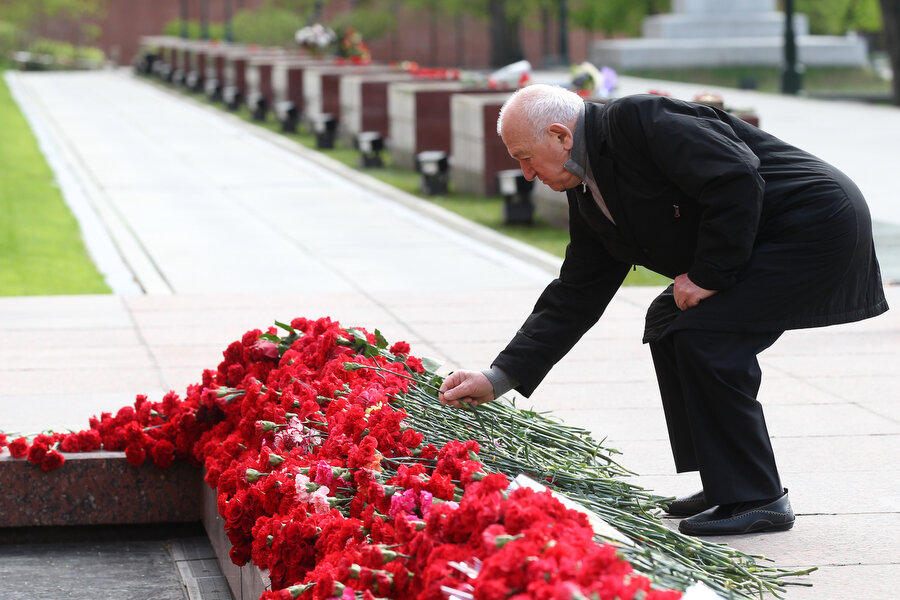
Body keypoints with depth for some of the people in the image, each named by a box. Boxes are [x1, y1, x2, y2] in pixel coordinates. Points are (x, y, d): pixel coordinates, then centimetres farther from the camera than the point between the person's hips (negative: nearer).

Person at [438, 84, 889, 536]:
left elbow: (737, 182, -27)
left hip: (819, 225, -10)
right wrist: (498, 379, 7)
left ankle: (758, 501, -8)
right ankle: (727, 484, 16)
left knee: (704, 336, -17)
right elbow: (575, 296, 11)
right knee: (669, 322, 12)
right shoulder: (589, 195, 10)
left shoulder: (640, 120, -19)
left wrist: (708, 276, -18)